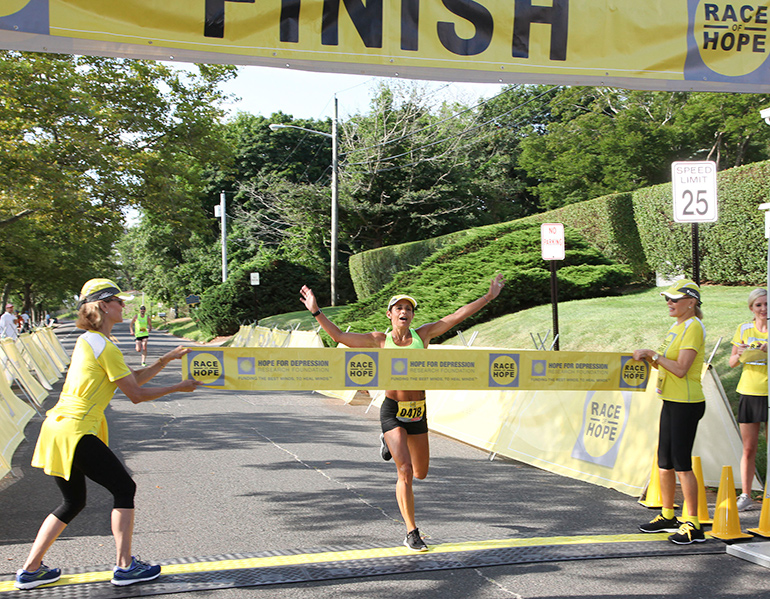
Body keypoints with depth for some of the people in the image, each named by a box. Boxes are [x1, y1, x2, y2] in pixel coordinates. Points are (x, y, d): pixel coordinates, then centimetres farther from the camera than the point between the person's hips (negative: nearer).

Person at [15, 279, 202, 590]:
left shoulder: (88, 340, 17)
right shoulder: (105, 347, -13)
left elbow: (133, 378, 18)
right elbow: (136, 394, -10)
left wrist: (167, 359, 14)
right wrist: (178, 388, 0)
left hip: (56, 427, 9)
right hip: (75, 432, -9)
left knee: (73, 501, 19)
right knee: (124, 488, 2)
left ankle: (30, 570, 21)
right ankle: (124, 566, 5)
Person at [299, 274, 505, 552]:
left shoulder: (423, 334, 3)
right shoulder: (380, 340, -2)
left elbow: (458, 315, 4)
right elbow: (339, 336, 0)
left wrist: (490, 296, 4)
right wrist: (316, 311, -6)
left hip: (418, 412, 4)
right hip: (392, 411, -3)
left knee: (420, 473, 18)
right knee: (405, 472, -13)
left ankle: (390, 443, 48)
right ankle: (411, 533, 0)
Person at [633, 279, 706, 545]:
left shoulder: (693, 328, -14)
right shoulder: (677, 327, 15)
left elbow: (680, 369, -22)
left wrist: (653, 354, -16)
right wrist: (648, 357, 2)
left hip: (687, 403, -10)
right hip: (671, 402, 10)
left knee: (681, 464, -7)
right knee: (664, 462, 14)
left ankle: (693, 525, 1)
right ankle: (667, 517, 27)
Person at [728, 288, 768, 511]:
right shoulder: (743, 329, 8)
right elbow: (732, 363, 11)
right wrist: (740, 354, -9)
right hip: (749, 392, 2)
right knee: (748, 448, 5)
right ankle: (745, 496, 13)